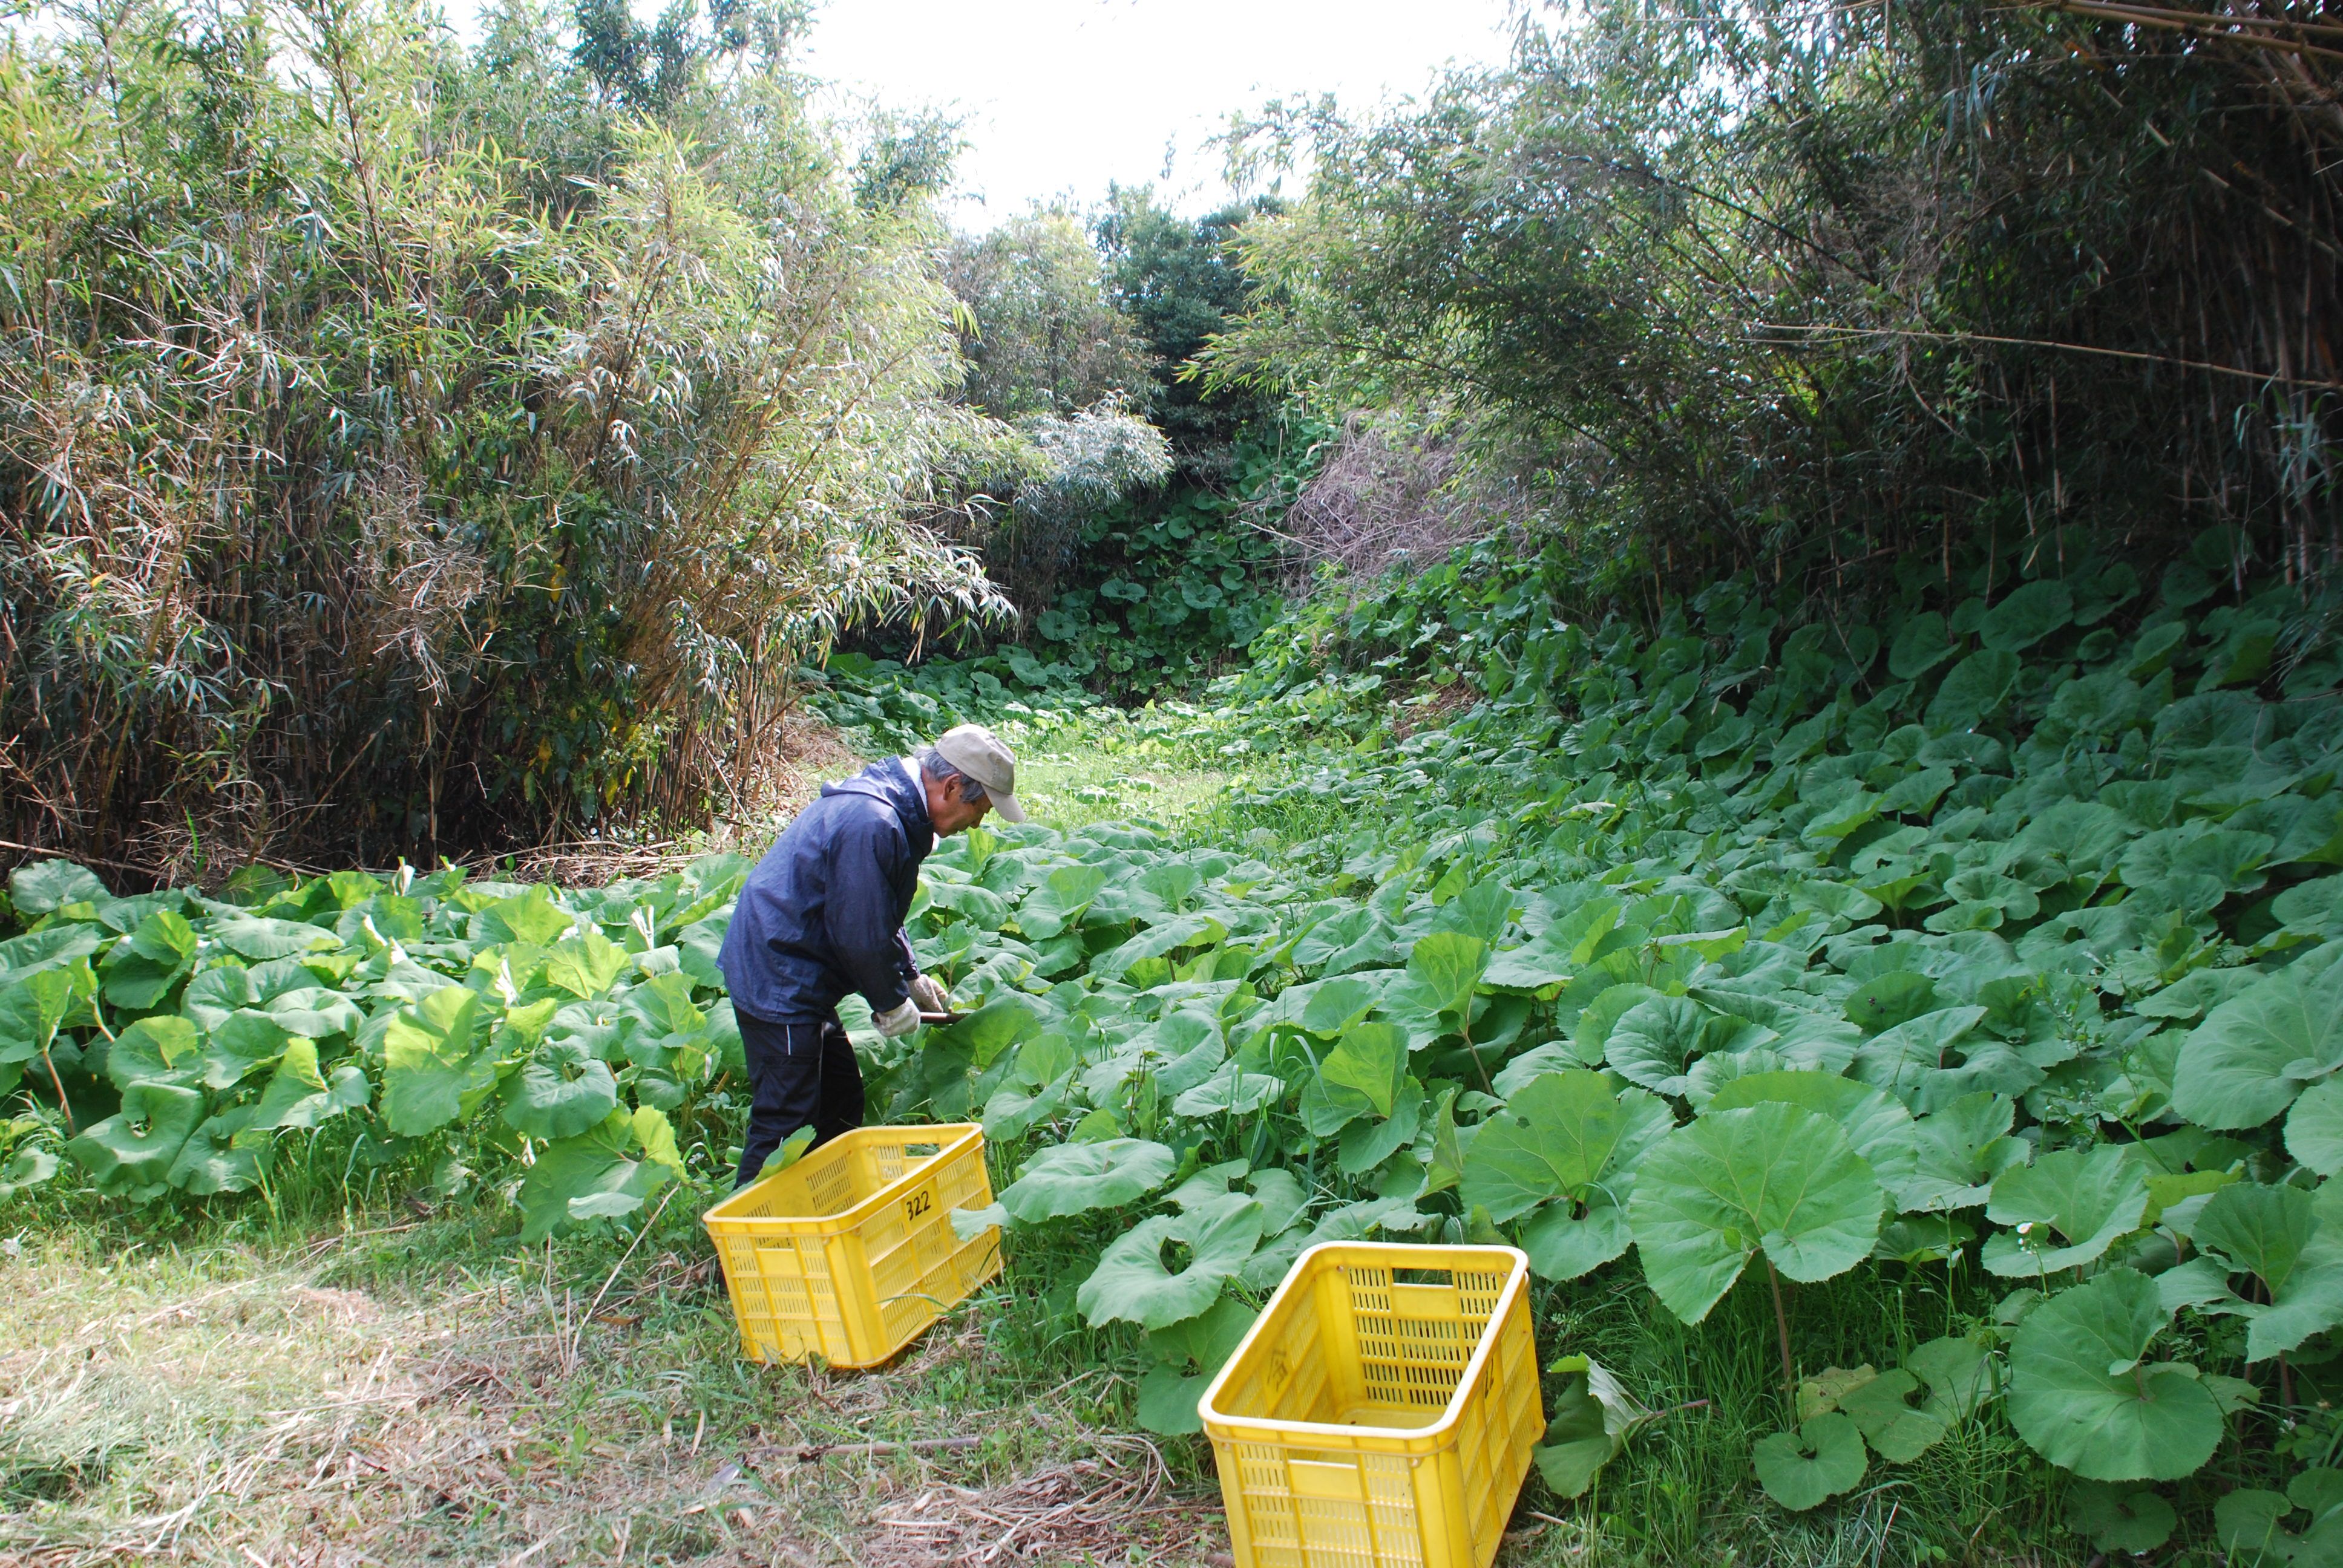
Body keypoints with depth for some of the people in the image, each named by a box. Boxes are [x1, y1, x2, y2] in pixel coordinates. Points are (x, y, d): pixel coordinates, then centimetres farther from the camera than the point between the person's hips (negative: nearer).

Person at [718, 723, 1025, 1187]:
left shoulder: (894, 807, 8)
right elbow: (860, 934, -22)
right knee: (784, 1119, -6)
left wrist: (911, 977, 19)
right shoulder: (873, 824, -26)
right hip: (778, 982, -11)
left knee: (842, 1101, 17)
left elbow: (880, 914, 21)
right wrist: (892, 1002, -7)